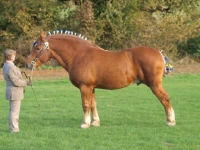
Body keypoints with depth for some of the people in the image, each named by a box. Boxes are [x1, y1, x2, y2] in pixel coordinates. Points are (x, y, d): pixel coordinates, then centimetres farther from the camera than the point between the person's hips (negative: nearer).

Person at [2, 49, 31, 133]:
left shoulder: (6, 65, 10)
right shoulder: (10, 68, -22)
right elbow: (16, 81, -24)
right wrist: (26, 83, -12)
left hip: (11, 91, 10)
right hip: (15, 92, -10)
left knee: (13, 110, 16)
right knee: (15, 110, -5)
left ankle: (12, 127, 21)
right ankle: (14, 128, -2)